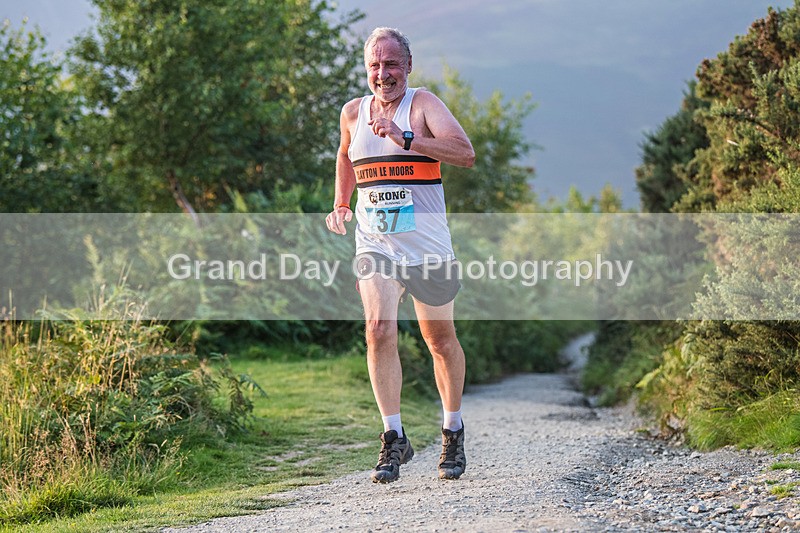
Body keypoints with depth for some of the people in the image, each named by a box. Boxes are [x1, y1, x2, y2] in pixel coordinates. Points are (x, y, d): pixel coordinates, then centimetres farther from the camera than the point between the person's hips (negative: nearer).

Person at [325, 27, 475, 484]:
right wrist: (341, 204, 17)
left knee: (440, 340, 10)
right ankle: (394, 438, -10)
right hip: (375, 244, 3)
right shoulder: (353, 113, 6)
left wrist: (405, 138, -31)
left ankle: (453, 433, 30)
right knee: (379, 330, -17)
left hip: (428, 246, -2)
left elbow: (466, 154, -23)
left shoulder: (423, 104, -8)